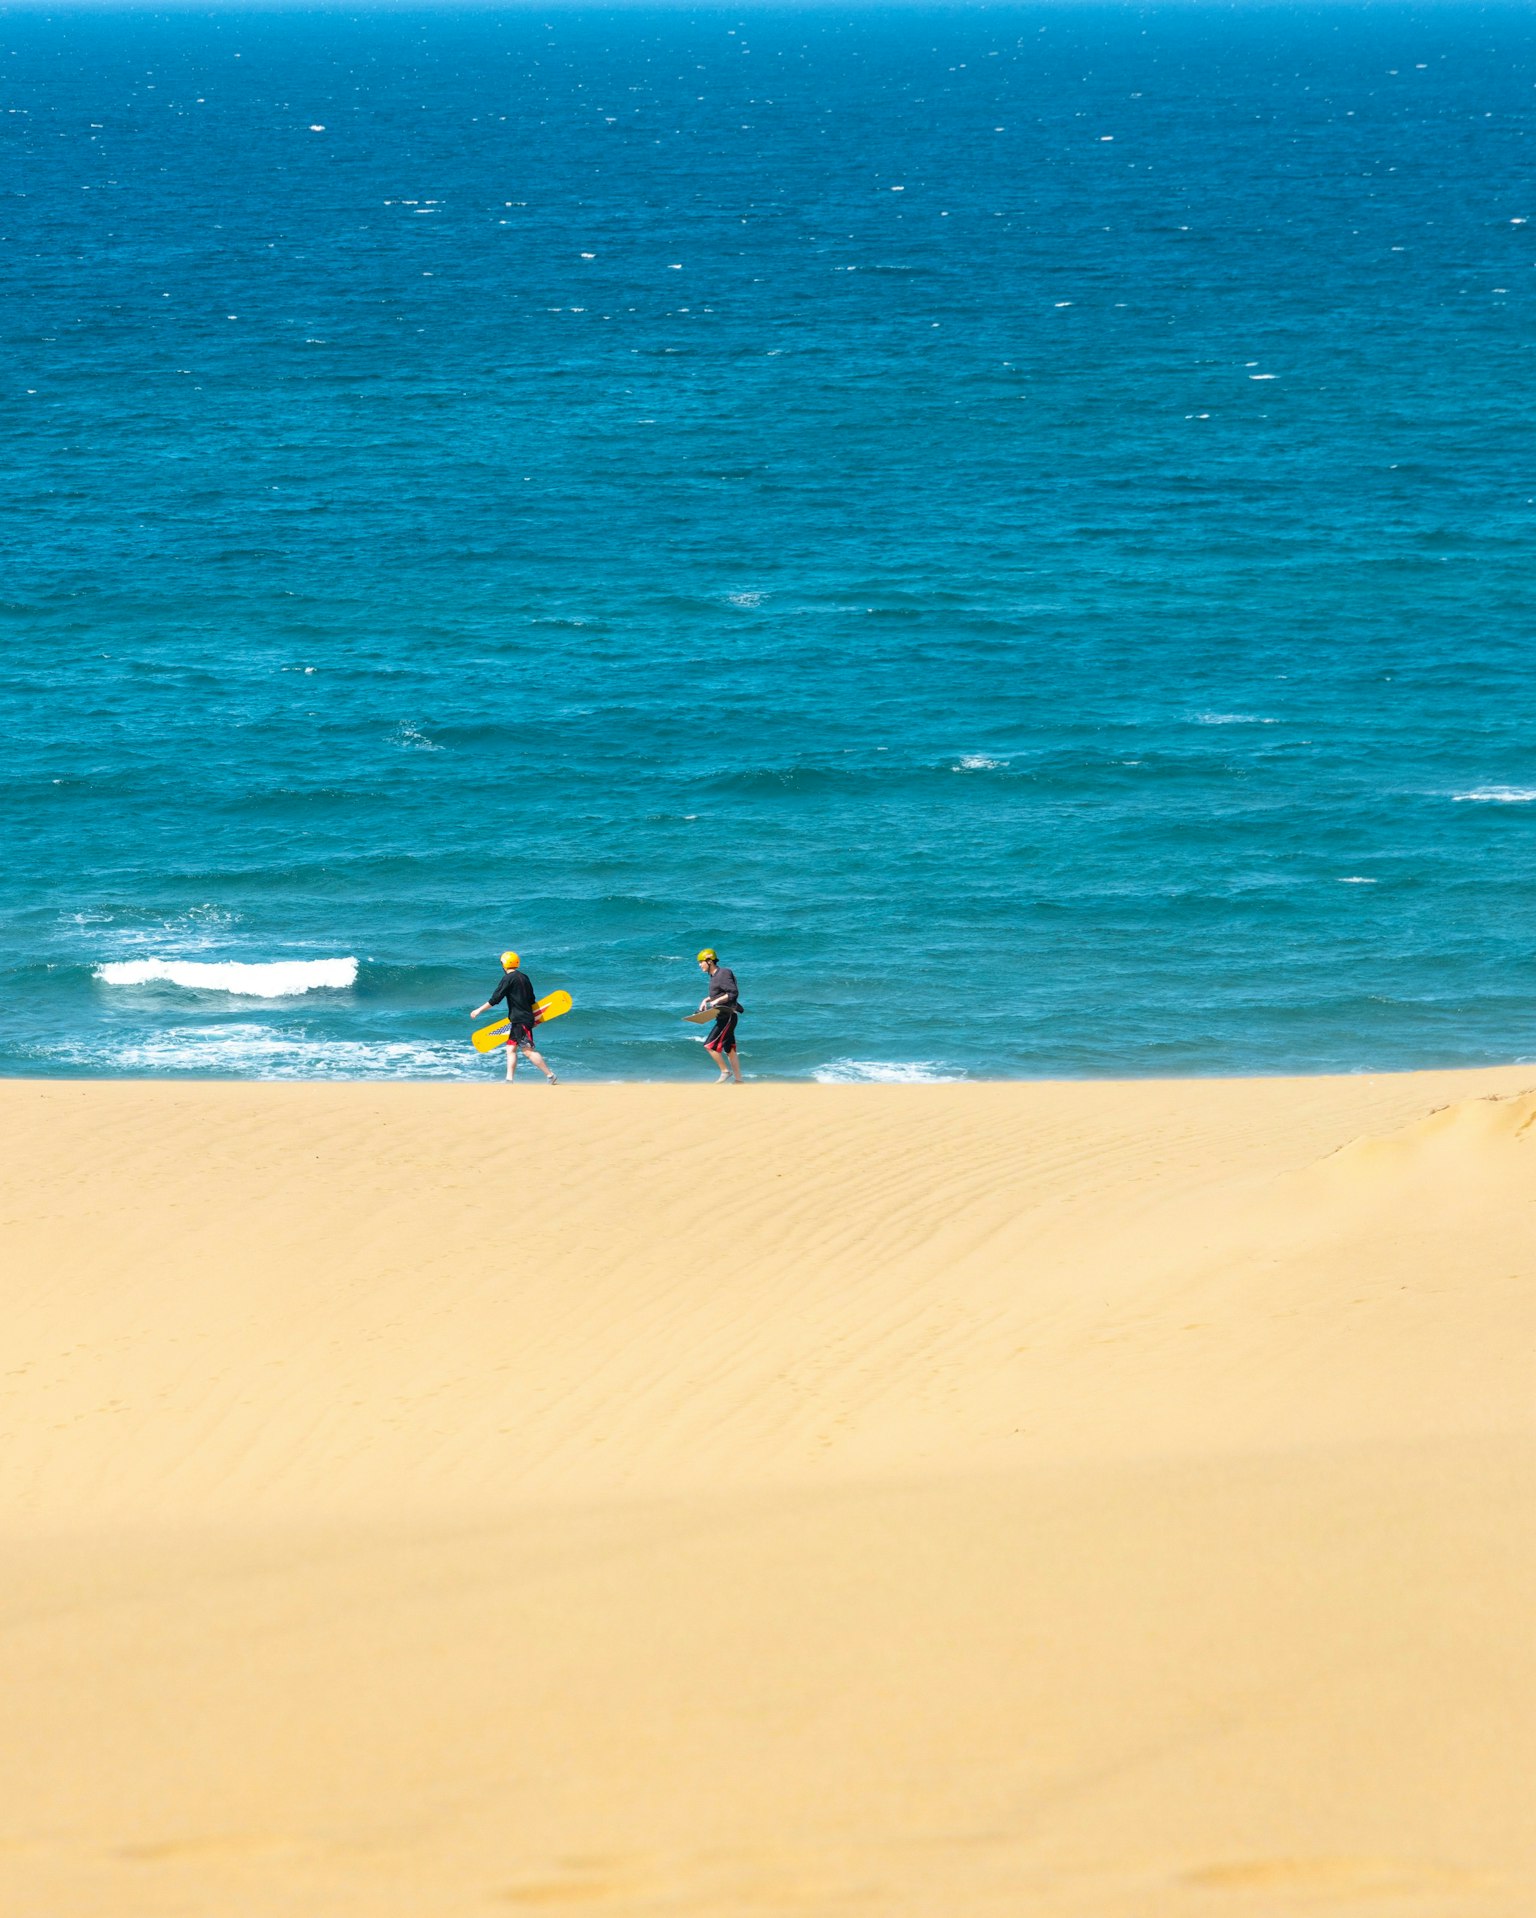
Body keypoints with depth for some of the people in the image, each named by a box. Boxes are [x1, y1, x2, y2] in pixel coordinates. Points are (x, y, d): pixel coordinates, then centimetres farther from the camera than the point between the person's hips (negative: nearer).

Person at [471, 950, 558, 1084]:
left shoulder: (508, 979, -11)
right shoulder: (524, 977, 14)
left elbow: (495, 999, -13)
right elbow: (531, 1000, 20)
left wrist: (479, 1010, -6)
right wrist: (534, 1018, 31)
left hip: (520, 1020, -9)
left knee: (528, 1050, -12)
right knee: (511, 1048, 9)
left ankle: (550, 1076, -15)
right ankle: (509, 1080, 5)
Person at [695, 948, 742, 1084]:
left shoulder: (723, 974, -15)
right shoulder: (714, 976, 14)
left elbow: (733, 993, -21)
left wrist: (716, 1001, -24)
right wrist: (706, 1000, 10)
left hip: (728, 1016, -10)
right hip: (723, 1017, 10)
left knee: (710, 1045, -12)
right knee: (730, 1050, 11)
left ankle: (725, 1071, -2)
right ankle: (738, 1080, 14)